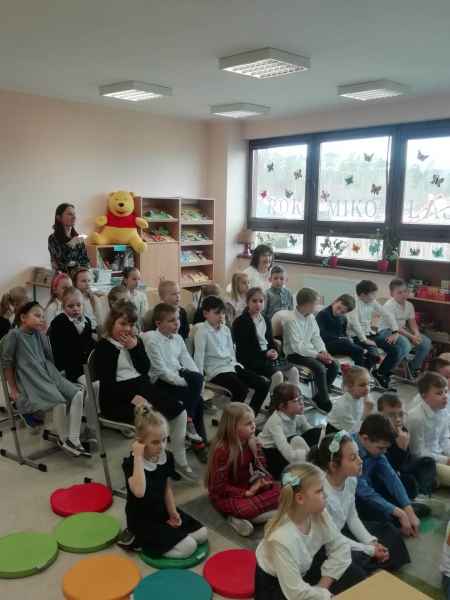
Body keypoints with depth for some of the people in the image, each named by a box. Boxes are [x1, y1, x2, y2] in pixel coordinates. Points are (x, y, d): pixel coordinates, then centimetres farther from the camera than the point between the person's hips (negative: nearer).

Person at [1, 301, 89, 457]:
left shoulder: (39, 335, 12)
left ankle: (73, 440, -12)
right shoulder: (14, 335, -7)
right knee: (59, 402, -29)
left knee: (78, 393, -12)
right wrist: (13, 389, -5)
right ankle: (62, 440, -3)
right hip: (30, 381, -7)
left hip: (48, 375, 7)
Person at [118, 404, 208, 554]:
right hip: (142, 520, -7)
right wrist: (138, 457, -38)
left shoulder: (167, 457, -4)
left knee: (202, 534, 1)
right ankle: (138, 541, -2)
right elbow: (139, 492, -42)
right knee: (188, 547, -16)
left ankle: (149, 537, 8)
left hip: (162, 511, 7)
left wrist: (173, 512, -5)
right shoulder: (131, 463, -24)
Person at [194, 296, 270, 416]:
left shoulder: (225, 329, 13)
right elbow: (199, 356, -11)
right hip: (216, 371, -8)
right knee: (242, 390, -31)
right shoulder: (202, 331, -8)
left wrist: (235, 365, 10)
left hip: (232, 366, 8)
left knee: (264, 384, -7)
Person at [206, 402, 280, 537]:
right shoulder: (222, 450, -23)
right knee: (244, 508, -38)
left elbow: (260, 466, 7)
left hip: (249, 486, 8)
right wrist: (246, 493, -24)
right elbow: (219, 486, -21)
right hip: (225, 495, -7)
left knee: (278, 491, -14)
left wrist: (261, 480, -15)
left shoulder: (252, 443, -4)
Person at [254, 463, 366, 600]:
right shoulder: (282, 538, -36)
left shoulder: (318, 513, -19)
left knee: (356, 575, -4)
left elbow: (340, 547, -6)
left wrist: (322, 586, -11)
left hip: (304, 571, 6)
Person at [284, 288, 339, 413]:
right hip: (295, 354, -8)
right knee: (320, 368, -28)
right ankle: (325, 402, -14)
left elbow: (316, 337, 9)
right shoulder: (291, 320, -20)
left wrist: (323, 351, -10)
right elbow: (297, 346, -24)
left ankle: (319, 396, 4)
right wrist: (317, 355, -24)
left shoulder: (311, 317, 5)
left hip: (309, 351, 8)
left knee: (334, 365, -7)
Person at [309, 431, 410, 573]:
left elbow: (352, 518, 4)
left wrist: (372, 542, -9)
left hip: (342, 531, 8)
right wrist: (368, 549, -18)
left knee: (391, 533, 7)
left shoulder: (351, 479, -11)